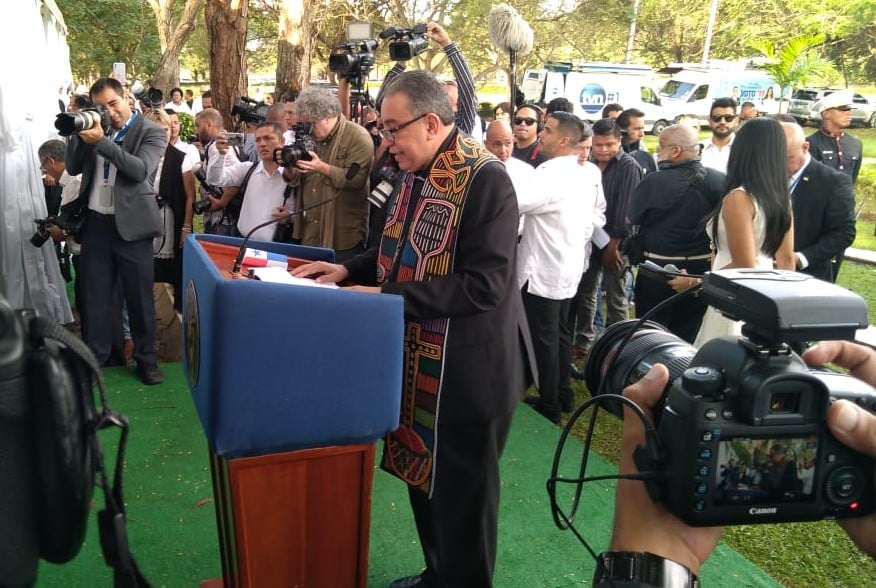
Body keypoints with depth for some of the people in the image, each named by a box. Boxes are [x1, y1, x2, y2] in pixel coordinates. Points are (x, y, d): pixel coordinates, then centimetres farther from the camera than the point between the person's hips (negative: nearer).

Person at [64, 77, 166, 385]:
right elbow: (73, 168, 9)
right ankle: (93, 359, 22)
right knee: (94, 296, 11)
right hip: (95, 222, 4)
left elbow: (140, 170, -19)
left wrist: (101, 141, -24)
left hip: (130, 224, -4)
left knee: (139, 297, 5)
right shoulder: (95, 127, 11)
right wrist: (79, 131, -4)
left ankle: (146, 359, 18)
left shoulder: (152, 132, -4)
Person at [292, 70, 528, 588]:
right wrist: (349, 269, 3)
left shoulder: (485, 179, -21)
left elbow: (484, 285, -27)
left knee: (461, 495, 9)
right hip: (418, 358, 9)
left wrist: (386, 297, -26)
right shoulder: (417, 173, 7)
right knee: (421, 476, 22)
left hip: (468, 370, -9)